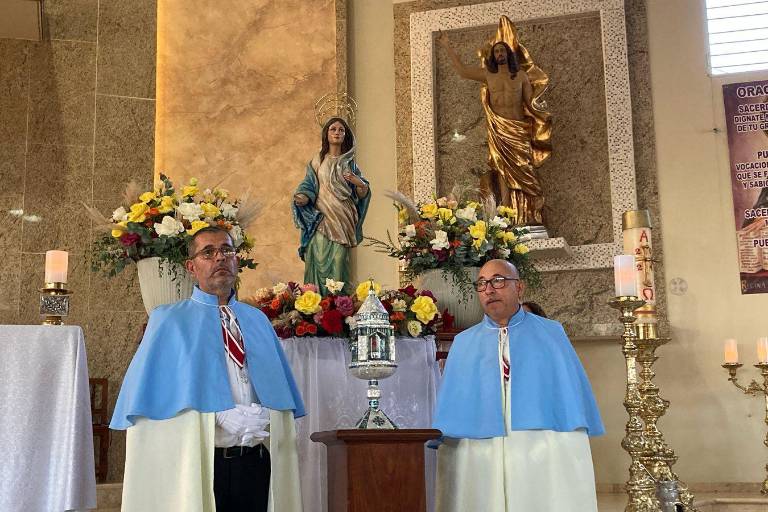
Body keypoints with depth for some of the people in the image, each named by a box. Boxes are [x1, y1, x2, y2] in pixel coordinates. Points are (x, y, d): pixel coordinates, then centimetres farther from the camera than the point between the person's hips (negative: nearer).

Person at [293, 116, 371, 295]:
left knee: (338, 262, -6)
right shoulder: (317, 161, 11)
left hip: (342, 222, 1)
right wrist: (301, 198, -17)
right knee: (320, 261, -11)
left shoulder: (349, 163, 13)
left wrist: (359, 183, -12)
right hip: (321, 220, -1)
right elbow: (309, 187, 4)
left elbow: (362, 194, 10)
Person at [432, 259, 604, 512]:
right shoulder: (463, 343, 13)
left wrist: (575, 450, 0)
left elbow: (573, 391, 6)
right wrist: (445, 445, 4)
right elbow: (450, 407, 13)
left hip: (544, 452, -1)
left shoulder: (551, 334, 8)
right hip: (479, 456, 1)